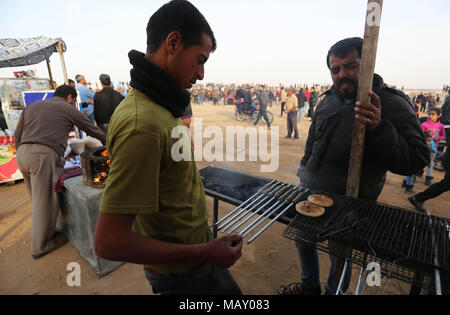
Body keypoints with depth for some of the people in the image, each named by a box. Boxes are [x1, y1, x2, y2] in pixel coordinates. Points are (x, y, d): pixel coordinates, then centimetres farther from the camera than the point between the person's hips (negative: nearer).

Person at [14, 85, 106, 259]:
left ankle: (47, 230, 36)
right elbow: (92, 130, 13)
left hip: (22, 154, 8)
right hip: (44, 155, -7)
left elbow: (17, 134, 20)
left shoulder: (31, 107, 22)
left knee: (38, 199, 20)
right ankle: (41, 246, 15)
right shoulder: (69, 110, 6)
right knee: (45, 201, 3)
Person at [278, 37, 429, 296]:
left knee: (340, 255, 13)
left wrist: (380, 129, -33)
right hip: (309, 191, 7)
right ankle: (309, 286, 51)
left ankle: (332, 292, 45)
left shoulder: (393, 105, -14)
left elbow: (417, 161, -19)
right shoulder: (328, 101, 4)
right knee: (303, 237, 22)